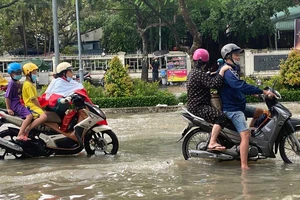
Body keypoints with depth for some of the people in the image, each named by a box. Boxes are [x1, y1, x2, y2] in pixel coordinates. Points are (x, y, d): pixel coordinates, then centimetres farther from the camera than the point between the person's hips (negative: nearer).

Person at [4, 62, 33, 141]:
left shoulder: (18, 82, 13)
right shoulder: (12, 84, -16)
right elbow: (7, 97, -18)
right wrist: (8, 109, -18)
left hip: (19, 102, 11)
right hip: (15, 104, -10)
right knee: (29, 116, -28)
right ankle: (20, 135, -32)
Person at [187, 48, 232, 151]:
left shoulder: (193, 72, 17)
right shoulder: (200, 73, -16)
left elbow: (209, 81, 31)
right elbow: (214, 83, -28)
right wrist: (222, 70, -22)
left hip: (193, 106, 11)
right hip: (198, 108, -11)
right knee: (221, 116, -26)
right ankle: (212, 143, -32)